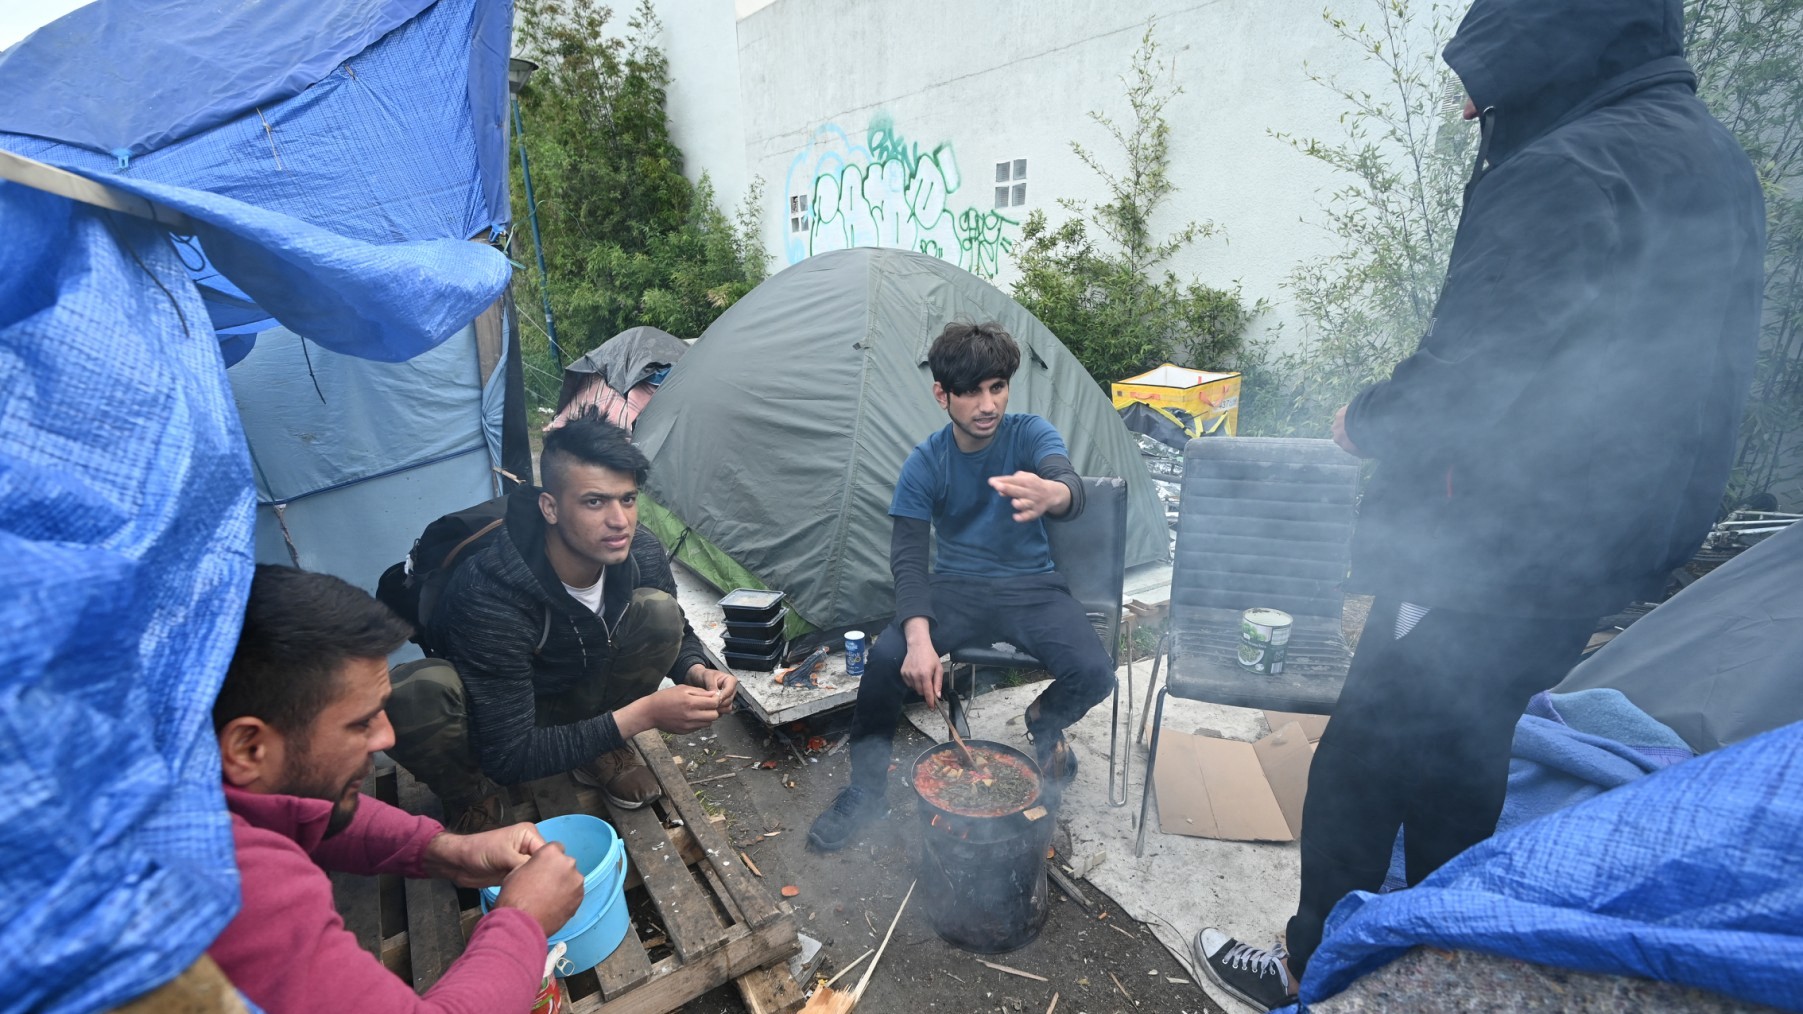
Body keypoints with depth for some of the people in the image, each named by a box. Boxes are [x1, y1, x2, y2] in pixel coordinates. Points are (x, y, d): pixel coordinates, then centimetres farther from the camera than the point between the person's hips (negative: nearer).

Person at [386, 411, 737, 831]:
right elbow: (508, 757, -32)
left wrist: (697, 672, -23)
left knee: (659, 612, -21)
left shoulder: (641, 553, -21)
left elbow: (679, 635, 1)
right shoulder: (490, 596, -36)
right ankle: (473, 797, -2)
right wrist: (641, 715, -37)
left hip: (577, 704, 4)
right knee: (416, 692, -36)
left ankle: (602, 754, 2)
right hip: (489, 728, -3)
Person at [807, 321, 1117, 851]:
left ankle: (1044, 724, 13)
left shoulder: (1031, 435, -11)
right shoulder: (925, 463, -8)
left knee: (1093, 673, -24)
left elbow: (1072, 488, -32)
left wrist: (1053, 493, -60)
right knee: (886, 656, -26)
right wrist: (918, 637, -32)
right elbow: (908, 556, -14)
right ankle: (865, 789, -2)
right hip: (956, 588, 0)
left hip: (1031, 585, 0)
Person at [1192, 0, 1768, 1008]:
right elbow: (1661, 381, 17)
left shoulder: (1567, 171, -19)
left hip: (1483, 564, -9)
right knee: (1460, 766, 22)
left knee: (1360, 764, 7)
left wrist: (1363, 418, -4)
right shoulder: (1714, 161, 13)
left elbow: (1458, 387, -23)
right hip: (1592, 557, 9)